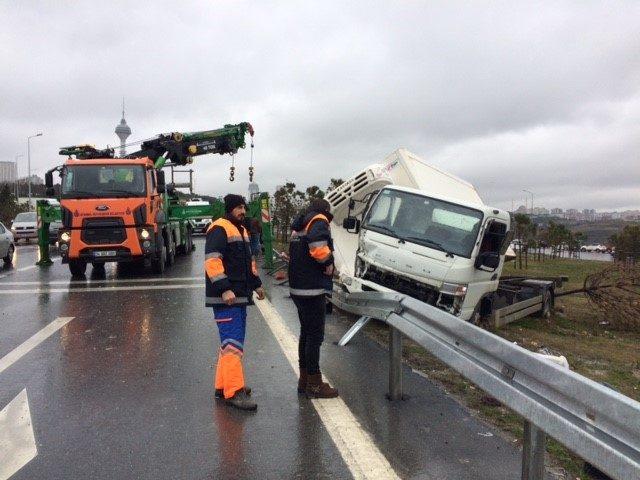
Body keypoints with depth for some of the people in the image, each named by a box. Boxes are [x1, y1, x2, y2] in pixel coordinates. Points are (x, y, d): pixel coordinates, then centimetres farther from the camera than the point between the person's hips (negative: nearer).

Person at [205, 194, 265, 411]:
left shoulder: (242, 230, 21)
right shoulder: (219, 229, -10)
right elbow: (212, 261, -20)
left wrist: (256, 284, 26)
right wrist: (224, 289, -26)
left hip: (240, 296, 10)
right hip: (225, 298, -10)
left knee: (231, 343, 14)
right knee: (232, 344, -12)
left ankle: (223, 386, 24)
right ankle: (234, 392, -10)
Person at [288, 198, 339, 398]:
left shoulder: (299, 227, 19)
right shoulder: (319, 221, -9)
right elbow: (318, 247, -29)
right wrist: (328, 263, -12)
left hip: (298, 288, 9)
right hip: (312, 289, -9)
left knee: (306, 332, 18)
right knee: (315, 335, -2)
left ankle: (304, 379, 28)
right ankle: (314, 384, 5)